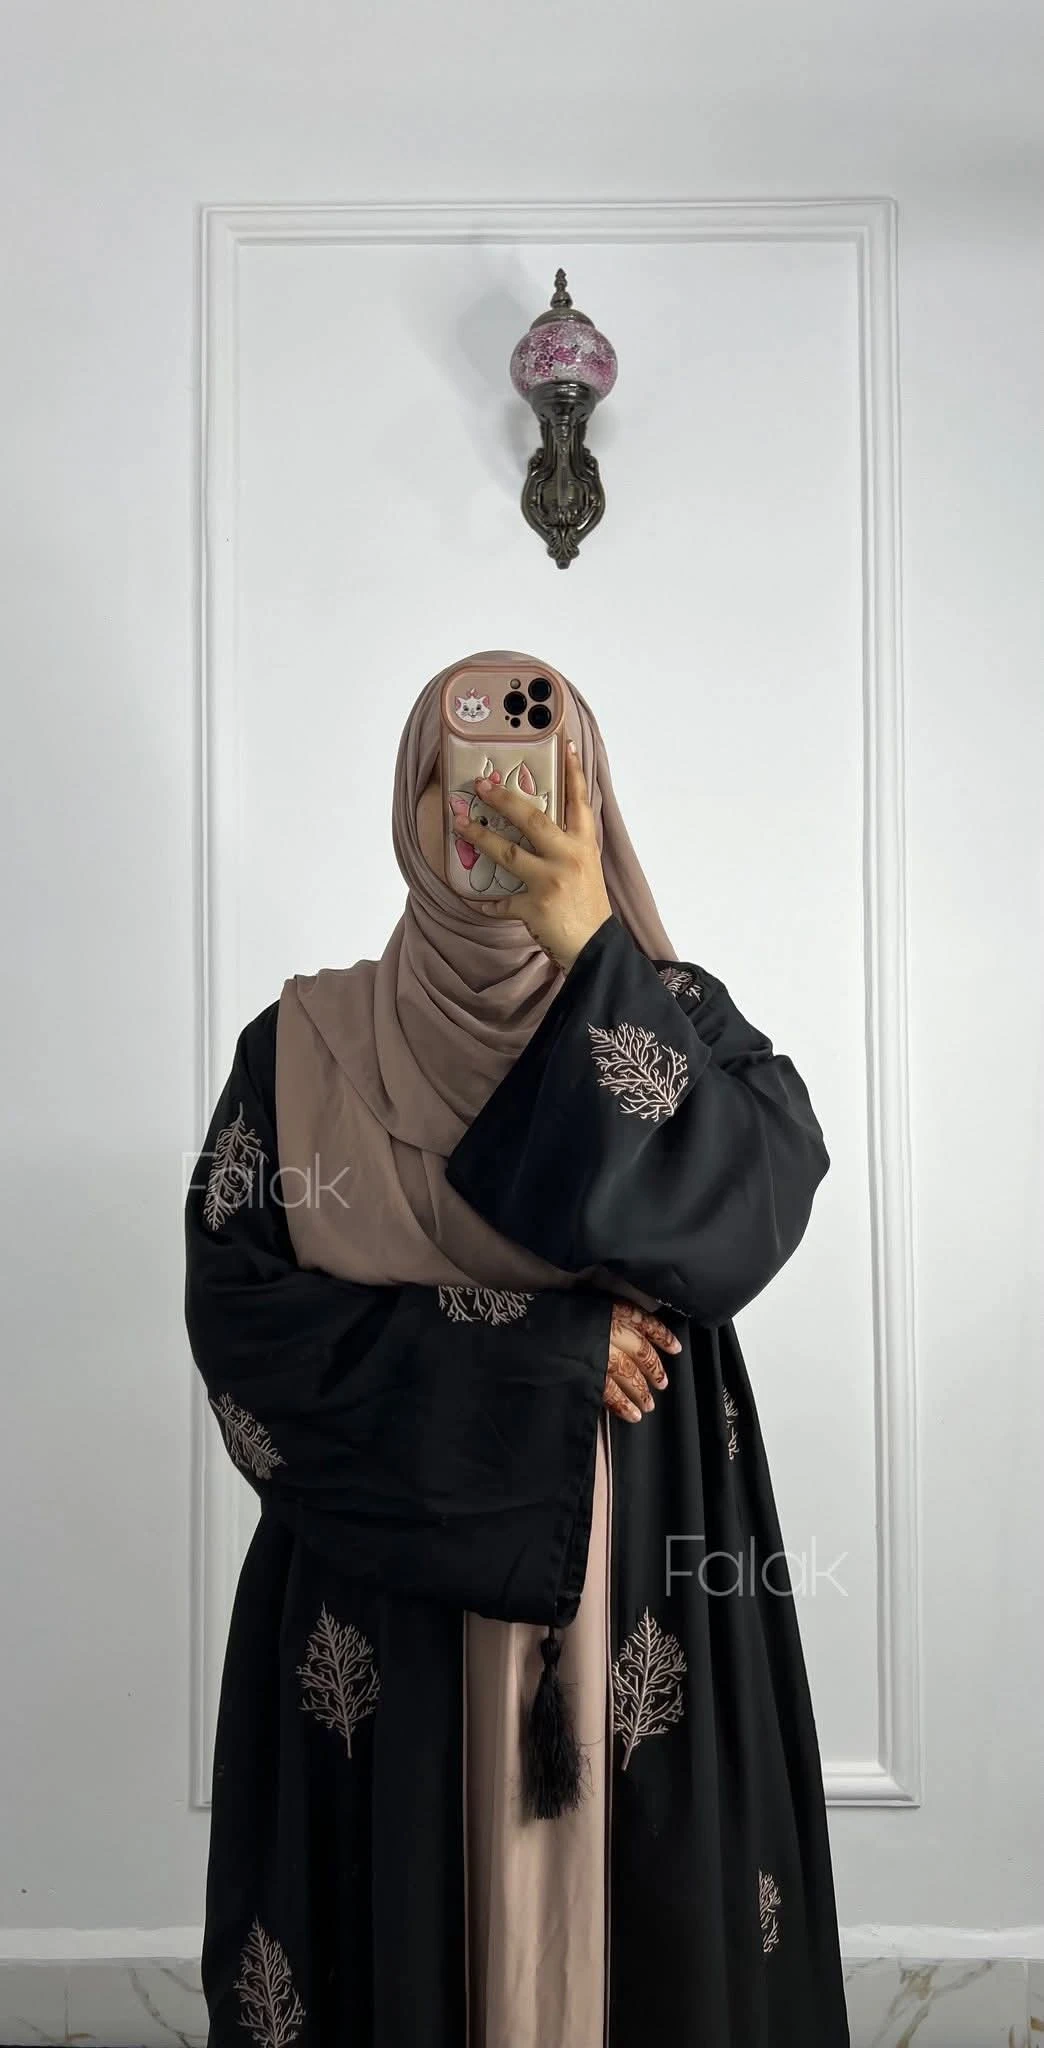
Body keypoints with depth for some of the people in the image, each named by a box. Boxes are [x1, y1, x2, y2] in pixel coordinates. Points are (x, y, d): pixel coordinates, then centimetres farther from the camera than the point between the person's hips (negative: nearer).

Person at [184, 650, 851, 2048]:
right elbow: (237, 1311, -7)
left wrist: (591, 956, -22)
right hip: (383, 1600, 0)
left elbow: (748, 1215, -16)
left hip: (640, 1607, 1)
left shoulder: (671, 1019, 2)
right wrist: (533, 1346, -14)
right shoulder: (307, 1046, 1)